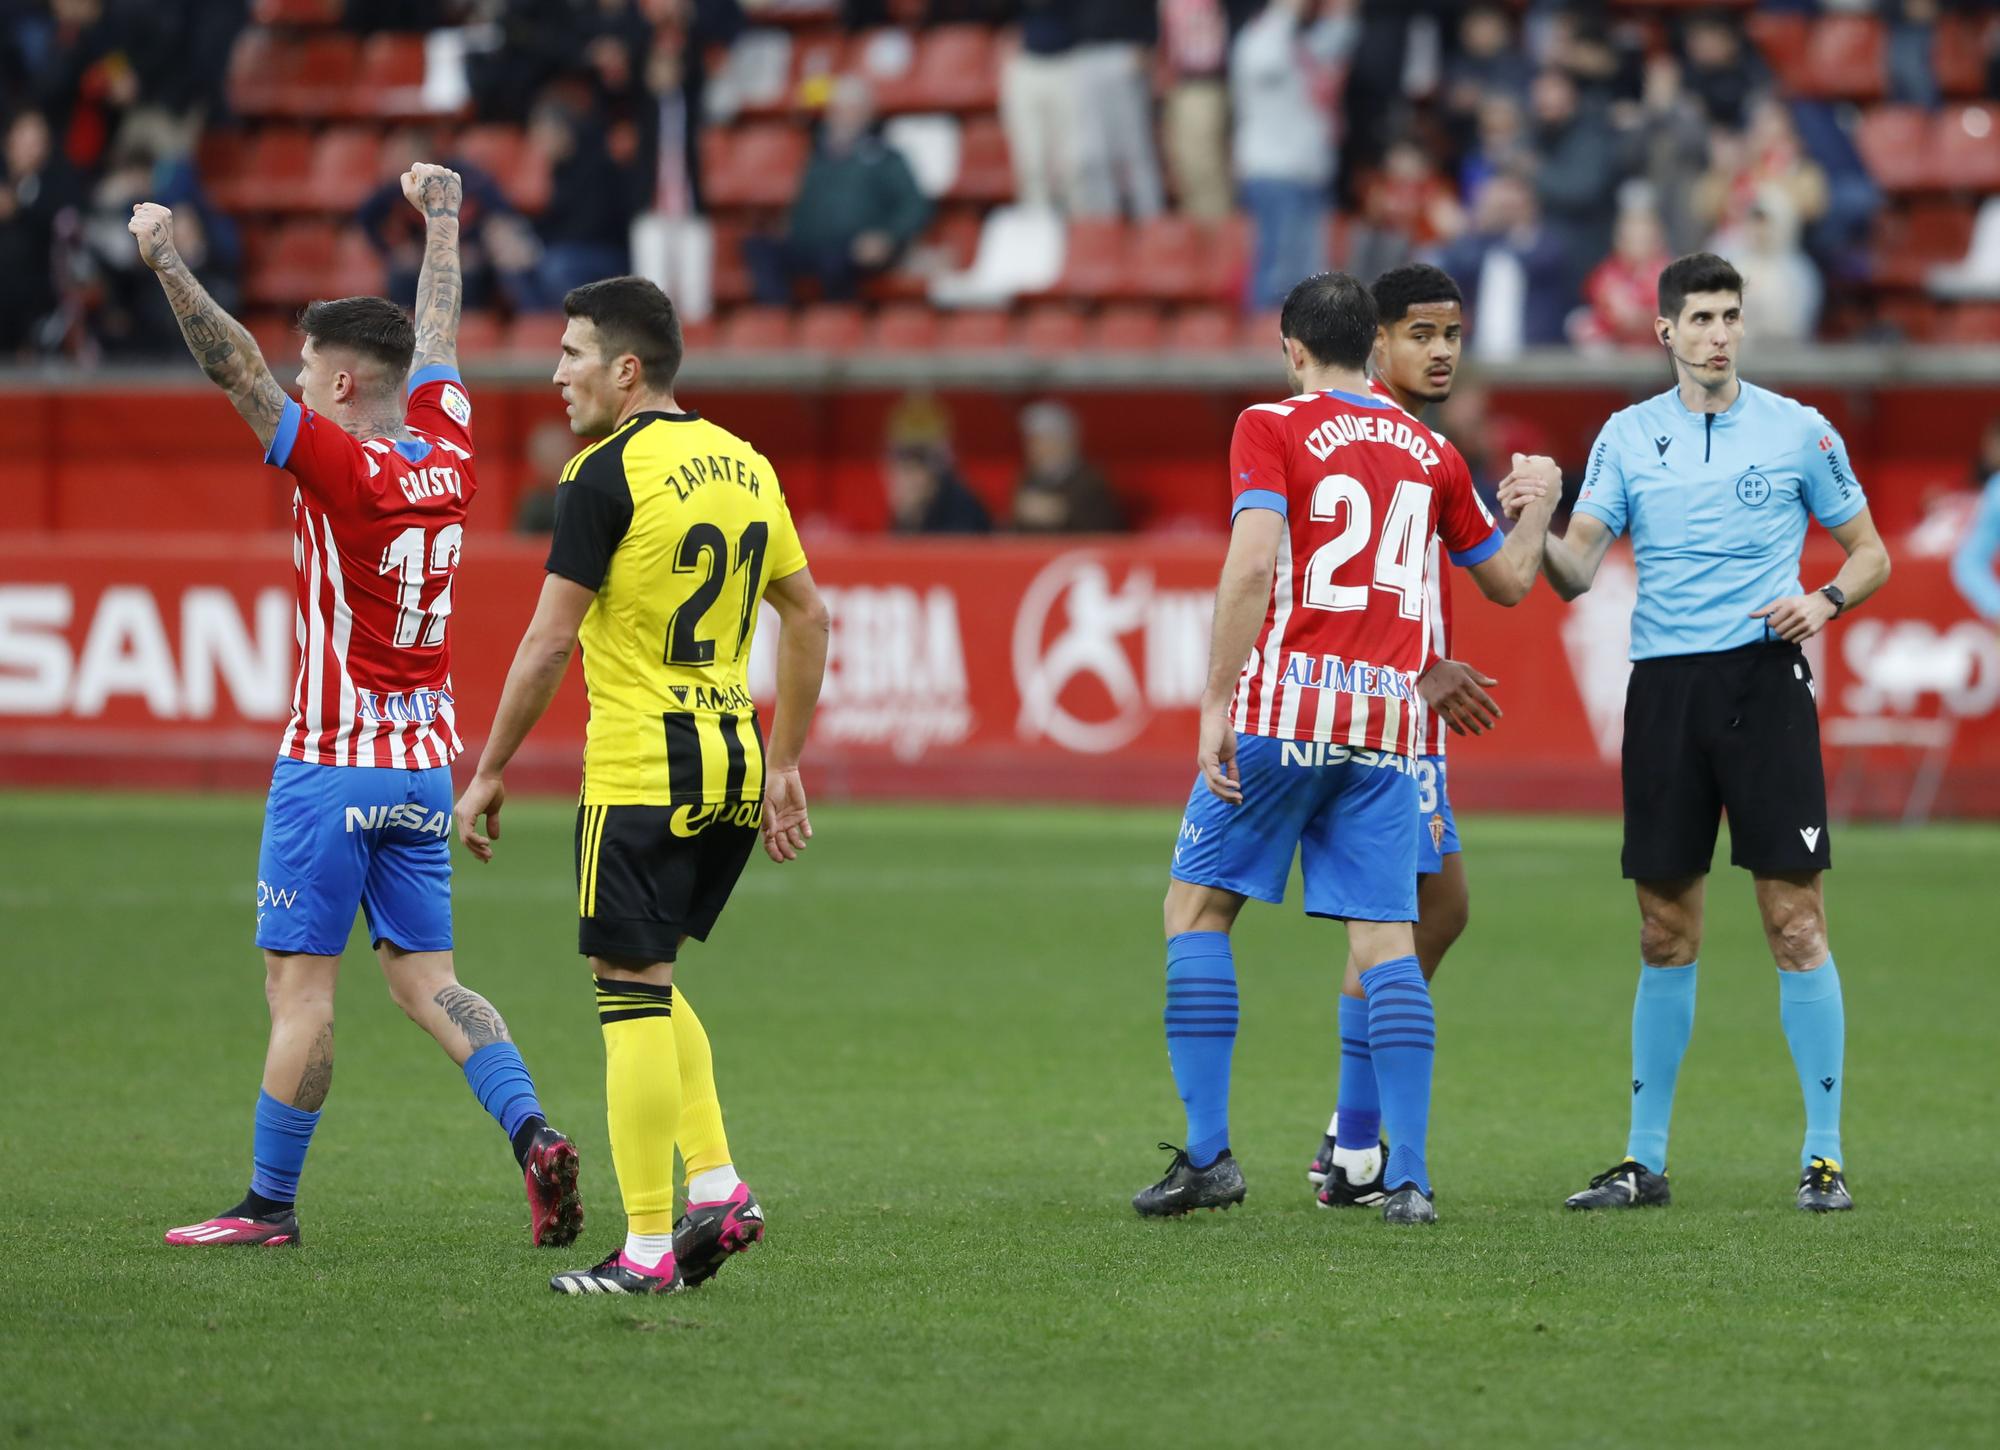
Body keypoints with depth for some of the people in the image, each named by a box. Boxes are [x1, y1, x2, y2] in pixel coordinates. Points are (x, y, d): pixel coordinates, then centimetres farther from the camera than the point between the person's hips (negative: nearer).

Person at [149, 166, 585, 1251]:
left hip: (332, 766, -7)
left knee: (300, 988, -2)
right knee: (425, 980, 10)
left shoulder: (344, 467, -15)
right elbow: (436, 338, 21)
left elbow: (237, 371, -19)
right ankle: (531, 1132, -9)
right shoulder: (449, 457, 5)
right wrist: (441, 223, 35)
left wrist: (167, 263, -15)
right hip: (425, 766, 7)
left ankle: (269, 1204, 1)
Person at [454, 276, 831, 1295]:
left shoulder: (608, 475, -11)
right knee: (651, 988, 20)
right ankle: (716, 1186, 8)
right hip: (734, 763, 8)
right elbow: (806, 614, 15)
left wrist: (489, 774, -3)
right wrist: (784, 766, 20)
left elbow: (549, 643, -11)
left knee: (632, 996, -3)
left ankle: (647, 1250, -4)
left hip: (640, 775, -8)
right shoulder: (743, 464, 11)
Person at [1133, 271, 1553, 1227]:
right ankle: (1409, 1176, -6)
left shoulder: (1272, 428, 0)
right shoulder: (1429, 453, 13)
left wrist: (1217, 704, -14)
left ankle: (1208, 1151, -1)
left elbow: (1253, 562, -14)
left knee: (1195, 908, 7)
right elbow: (1510, 580, 24)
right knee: (1384, 940, 2)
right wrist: (1536, 507, 45)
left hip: (1283, 714, -4)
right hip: (1390, 719, 4)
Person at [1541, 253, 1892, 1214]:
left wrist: (1827, 600, -10)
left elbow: (1868, 551, 10)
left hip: (1765, 678, -2)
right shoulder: (1628, 437, 8)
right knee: (1665, 935, 6)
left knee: (1795, 924, -6)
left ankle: (1825, 1154, -2)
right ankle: (1645, 1158, 13)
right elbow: (1576, 572, 2)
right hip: (1663, 689, 2)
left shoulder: (1798, 431, 3)